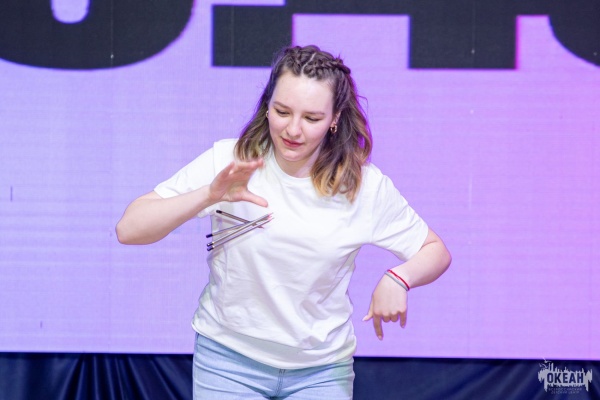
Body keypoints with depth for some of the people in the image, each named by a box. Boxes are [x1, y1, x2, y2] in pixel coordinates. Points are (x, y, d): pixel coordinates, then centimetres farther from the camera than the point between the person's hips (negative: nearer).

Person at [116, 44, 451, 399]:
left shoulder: (366, 186, -8)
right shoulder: (228, 161, -12)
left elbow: (436, 252, 3)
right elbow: (129, 230, -17)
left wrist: (398, 278, -19)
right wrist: (209, 195, -31)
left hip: (322, 370, 1)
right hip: (228, 358, -1)